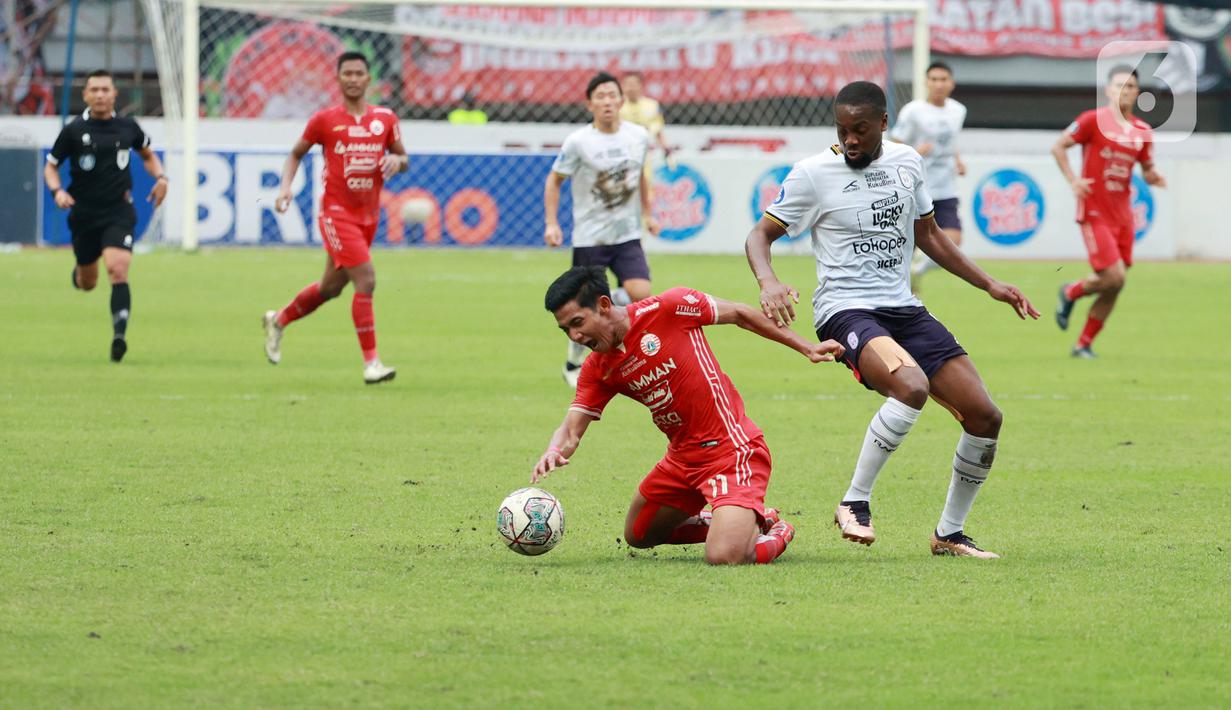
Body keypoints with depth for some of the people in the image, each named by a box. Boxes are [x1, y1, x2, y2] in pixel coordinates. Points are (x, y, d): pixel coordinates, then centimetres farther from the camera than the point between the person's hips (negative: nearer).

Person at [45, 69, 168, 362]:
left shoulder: (127, 127, 1)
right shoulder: (73, 130, -4)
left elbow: (148, 154, 21)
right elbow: (51, 166, 5)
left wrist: (160, 177, 2)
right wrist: (57, 191, -15)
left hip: (119, 214, -1)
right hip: (84, 214, 1)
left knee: (118, 270, -22)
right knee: (88, 283, 13)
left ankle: (119, 335, -27)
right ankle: (79, 272, 52)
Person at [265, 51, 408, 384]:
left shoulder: (385, 119, 5)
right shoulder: (324, 120, -4)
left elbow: (402, 157, 14)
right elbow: (296, 154, 8)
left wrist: (396, 160, -10)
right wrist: (286, 187, -7)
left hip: (368, 216, 5)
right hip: (336, 213, -5)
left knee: (331, 287, 17)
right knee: (366, 280, -18)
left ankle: (278, 321, 42)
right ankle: (371, 362, -14)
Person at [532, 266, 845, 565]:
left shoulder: (666, 309, -16)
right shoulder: (598, 369, 1)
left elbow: (740, 314, -5)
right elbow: (571, 430, -4)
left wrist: (806, 348, -1)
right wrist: (554, 452, -29)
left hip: (732, 450, -8)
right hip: (682, 459, 8)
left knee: (724, 557, -25)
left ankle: (773, 534, 9)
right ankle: (742, 521, 29)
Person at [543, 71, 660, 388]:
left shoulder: (638, 136, 1)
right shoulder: (577, 142, -10)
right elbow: (554, 180, 0)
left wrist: (646, 214, 17)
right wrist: (551, 224, -9)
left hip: (628, 237, 3)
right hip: (589, 239, -3)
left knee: (641, 295, -20)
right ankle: (574, 364, 26)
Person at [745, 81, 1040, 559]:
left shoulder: (907, 162, 9)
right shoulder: (813, 174, -6)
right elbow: (760, 235, -1)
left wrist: (989, 285, 19)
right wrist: (768, 282, -23)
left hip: (904, 309, 6)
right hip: (845, 310, -6)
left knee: (984, 416, -3)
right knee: (912, 387, -35)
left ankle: (949, 533, 14)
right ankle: (855, 503, -21)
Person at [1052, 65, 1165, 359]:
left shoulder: (1143, 132, 8)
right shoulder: (1094, 120, -7)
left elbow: (1147, 169, 18)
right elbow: (1058, 147, -3)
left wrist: (1153, 177, -5)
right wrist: (1073, 180, -14)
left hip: (1122, 216, 6)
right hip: (1095, 213, -6)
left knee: (1113, 288, 5)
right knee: (1113, 277, -16)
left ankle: (1084, 344, 18)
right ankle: (1071, 292, 15)